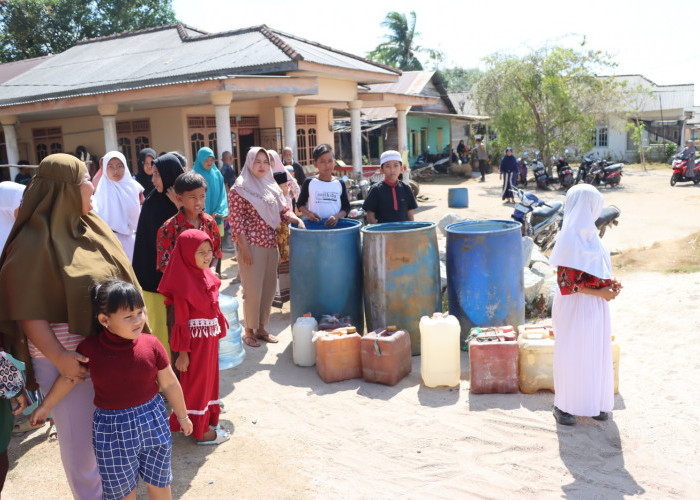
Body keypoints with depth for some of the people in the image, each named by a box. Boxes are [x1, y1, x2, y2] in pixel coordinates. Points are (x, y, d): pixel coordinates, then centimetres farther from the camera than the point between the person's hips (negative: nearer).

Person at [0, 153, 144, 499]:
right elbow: (29, 311, -17)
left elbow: (121, 279, 10)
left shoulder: (93, 227, 4)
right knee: (80, 431, 9)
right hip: (68, 354, -6)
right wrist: (59, 359, -20)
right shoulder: (34, 241, -17)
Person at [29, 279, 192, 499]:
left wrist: (183, 416, 8)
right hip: (111, 430, 0)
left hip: (152, 421, 0)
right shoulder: (90, 348, -14)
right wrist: (45, 407, 16)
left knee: (158, 481, 18)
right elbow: (68, 378, 5)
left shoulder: (151, 344, -13)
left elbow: (170, 384, -2)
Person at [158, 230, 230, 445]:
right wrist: (182, 352, -17)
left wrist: (219, 331, 14)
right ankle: (200, 431, 21)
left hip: (210, 337, 8)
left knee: (209, 377, 19)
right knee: (196, 382, 6)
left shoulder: (207, 276, 4)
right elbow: (181, 321, -19)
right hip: (195, 339, -8)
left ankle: (208, 420, 36)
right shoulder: (183, 284, -21)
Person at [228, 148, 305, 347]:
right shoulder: (240, 189, -7)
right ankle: (249, 331, 15)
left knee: (269, 288, 12)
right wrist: (244, 248, -16)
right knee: (253, 290, -2)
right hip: (251, 246, -7)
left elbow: (284, 210, 15)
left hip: (271, 244, 7)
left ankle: (261, 328, 26)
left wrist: (297, 220, -5)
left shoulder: (272, 187, 13)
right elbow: (236, 220, -11)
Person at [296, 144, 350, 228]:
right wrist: (308, 213, -11)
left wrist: (337, 216, -13)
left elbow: (346, 207, 7)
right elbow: (300, 204, 9)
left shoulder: (340, 184, 5)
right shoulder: (309, 183, 3)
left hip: (335, 224, 1)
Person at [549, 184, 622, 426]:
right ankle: (563, 405, 20)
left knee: (597, 352, 15)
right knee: (571, 354, 4)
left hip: (596, 305, 8)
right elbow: (567, 283, -19)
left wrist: (610, 282, -1)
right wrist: (600, 292, -16)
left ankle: (594, 402, 30)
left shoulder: (589, 234, 7)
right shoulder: (569, 238, -18)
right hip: (575, 306, -8)